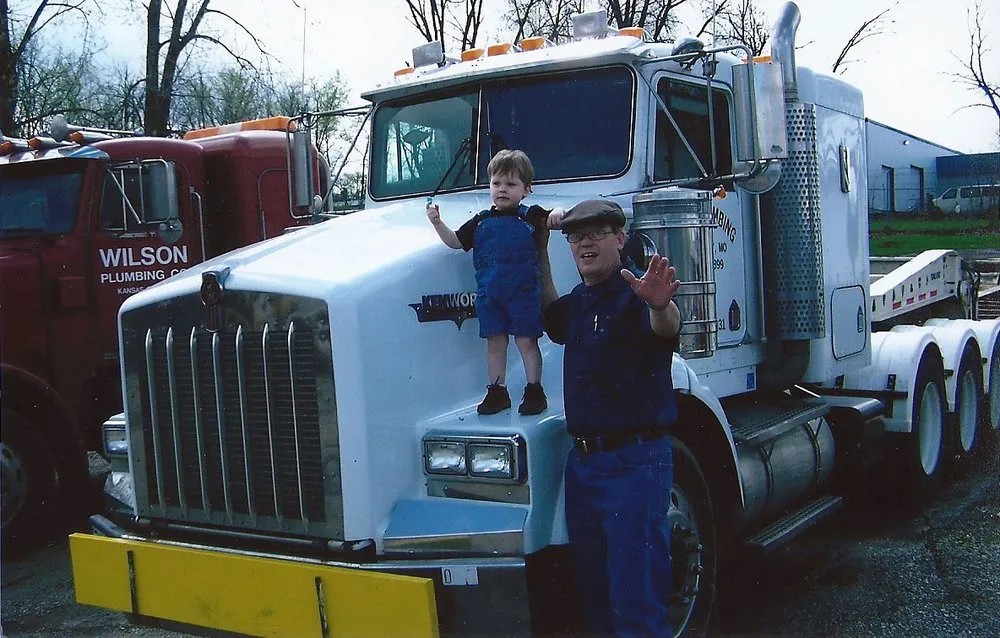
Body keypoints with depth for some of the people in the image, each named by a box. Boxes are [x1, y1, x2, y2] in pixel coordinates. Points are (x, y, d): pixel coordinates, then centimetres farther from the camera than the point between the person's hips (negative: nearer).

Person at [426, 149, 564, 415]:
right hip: (489, 294, 4)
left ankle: (534, 392, 11)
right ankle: (497, 392, 19)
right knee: (495, 342, 9)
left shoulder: (532, 217, 0)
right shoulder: (481, 222, 10)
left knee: (526, 341, 1)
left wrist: (558, 214, -25)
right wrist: (437, 223, 0)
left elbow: (557, 220, -2)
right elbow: (455, 241, 13)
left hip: (523, 292, -4)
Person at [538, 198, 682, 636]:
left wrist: (660, 306, -60)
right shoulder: (578, 302, 12)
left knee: (635, 602, -5)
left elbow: (666, 328, -35)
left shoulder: (635, 294, -13)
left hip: (634, 462, -8)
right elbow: (553, 319, 35)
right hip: (582, 460, 8)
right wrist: (541, 256, 23)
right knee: (592, 590, 20)